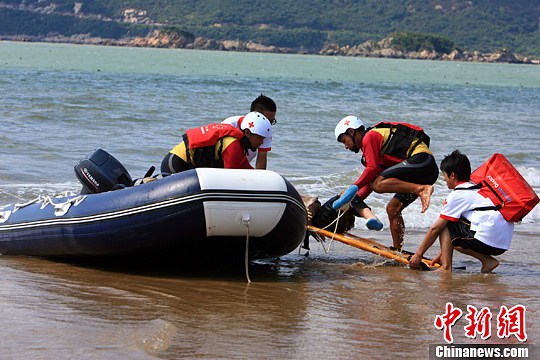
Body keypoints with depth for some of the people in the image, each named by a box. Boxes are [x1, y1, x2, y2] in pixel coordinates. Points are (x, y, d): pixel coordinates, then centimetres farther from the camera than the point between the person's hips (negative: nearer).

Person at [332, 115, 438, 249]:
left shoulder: (370, 137, 0)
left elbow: (372, 169, -12)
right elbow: (371, 180, 29)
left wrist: (353, 188, -7)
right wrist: (355, 201, 22)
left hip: (420, 160, -10)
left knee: (377, 184, -23)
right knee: (392, 209, 11)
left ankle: (421, 189, -31)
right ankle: (397, 252, 10)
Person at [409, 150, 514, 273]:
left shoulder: (457, 195, -3)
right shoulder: (478, 190, 23)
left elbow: (435, 228, 0)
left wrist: (418, 254, 9)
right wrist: (443, 253, 31)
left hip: (486, 240, -8)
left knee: (445, 225, 6)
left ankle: (446, 267, -1)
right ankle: (487, 260, 10)